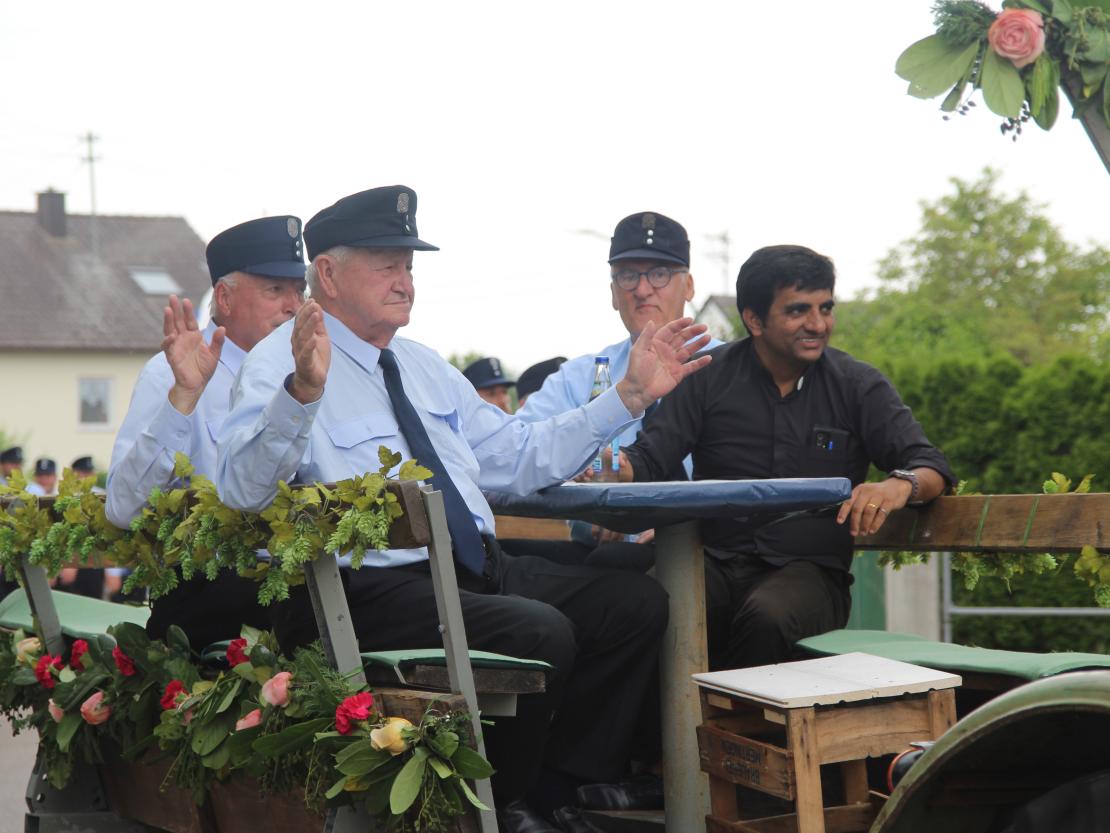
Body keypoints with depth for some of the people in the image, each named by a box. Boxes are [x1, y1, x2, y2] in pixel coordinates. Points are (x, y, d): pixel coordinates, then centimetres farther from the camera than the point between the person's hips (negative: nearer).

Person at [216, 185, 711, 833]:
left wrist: (631, 394, 19)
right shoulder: (282, 366, -5)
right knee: (540, 634, -31)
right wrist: (301, 393, -39)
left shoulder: (424, 368, 21)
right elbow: (242, 492, -22)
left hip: (480, 568, 9)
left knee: (637, 603, -7)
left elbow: (521, 458, 24)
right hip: (374, 586, -9)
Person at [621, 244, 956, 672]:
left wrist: (900, 484, -24)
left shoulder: (858, 385, 9)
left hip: (809, 570, 0)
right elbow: (648, 459, 3)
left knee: (767, 615, -37)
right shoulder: (709, 375, 9)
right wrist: (613, 466, -22)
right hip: (715, 563, 0)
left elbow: (931, 466, 1)